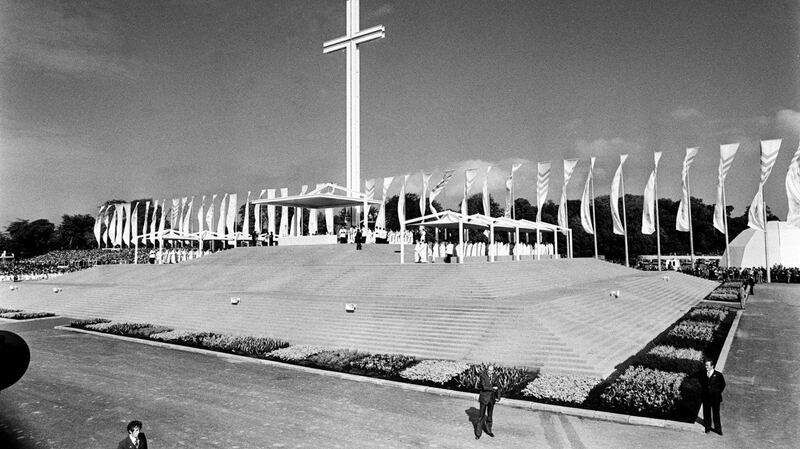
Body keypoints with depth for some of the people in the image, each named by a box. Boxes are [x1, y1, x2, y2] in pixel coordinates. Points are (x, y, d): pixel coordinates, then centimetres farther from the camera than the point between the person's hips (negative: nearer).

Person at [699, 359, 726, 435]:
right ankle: (708, 428, 23)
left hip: (715, 398, -2)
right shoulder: (703, 374, -1)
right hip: (706, 397, 3)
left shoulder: (718, 375, -9)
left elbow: (723, 385, 5)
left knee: (716, 414, 6)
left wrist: (718, 392, 4)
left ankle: (718, 428, 20)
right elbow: (701, 383, 18)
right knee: (706, 413, 10)